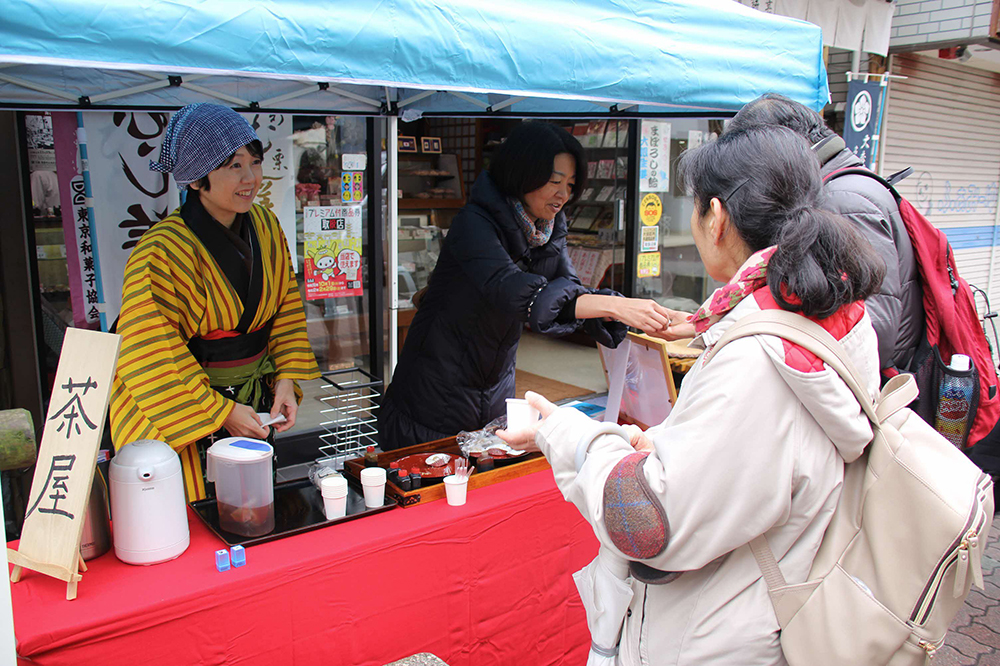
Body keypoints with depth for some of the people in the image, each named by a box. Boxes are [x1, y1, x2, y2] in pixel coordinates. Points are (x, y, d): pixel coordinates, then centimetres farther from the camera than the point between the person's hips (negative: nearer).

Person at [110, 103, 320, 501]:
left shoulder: (265, 226, 0)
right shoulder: (161, 252, -20)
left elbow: (286, 309, 8)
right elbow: (152, 359, -19)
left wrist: (286, 379, -3)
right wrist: (220, 411, -17)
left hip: (254, 398, 6)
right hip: (182, 414, -6)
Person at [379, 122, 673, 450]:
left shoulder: (550, 230, 2)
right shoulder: (475, 223, -22)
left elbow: (571, 289, -7)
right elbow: (511, 290, -37)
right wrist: (613, 305, -44)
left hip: (497, 389, 6)